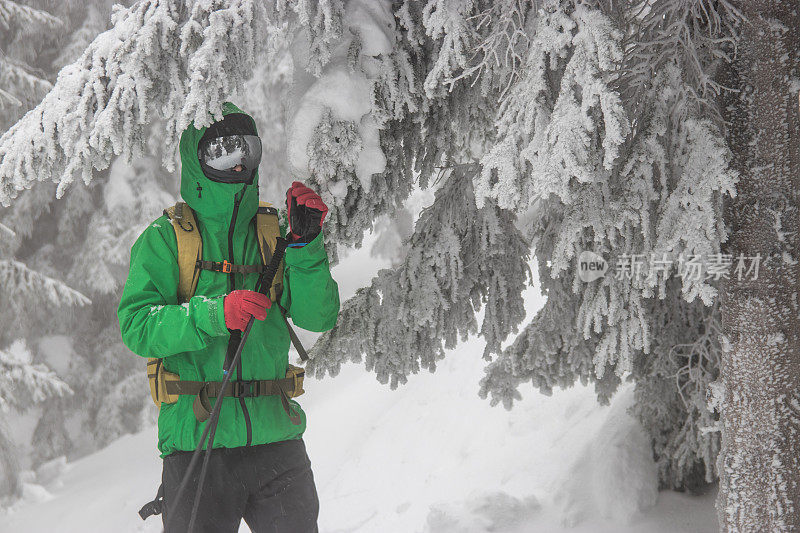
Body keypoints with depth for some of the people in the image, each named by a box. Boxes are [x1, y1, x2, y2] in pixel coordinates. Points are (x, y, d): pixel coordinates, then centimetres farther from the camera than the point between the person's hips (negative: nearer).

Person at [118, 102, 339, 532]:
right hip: (197, 444, -3)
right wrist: (214, 314, -23)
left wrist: (305, 243, -13)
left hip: (276, 443, 3)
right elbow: (136, 325, -10)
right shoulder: (166, 239, 1)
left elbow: (319, 317, 1)